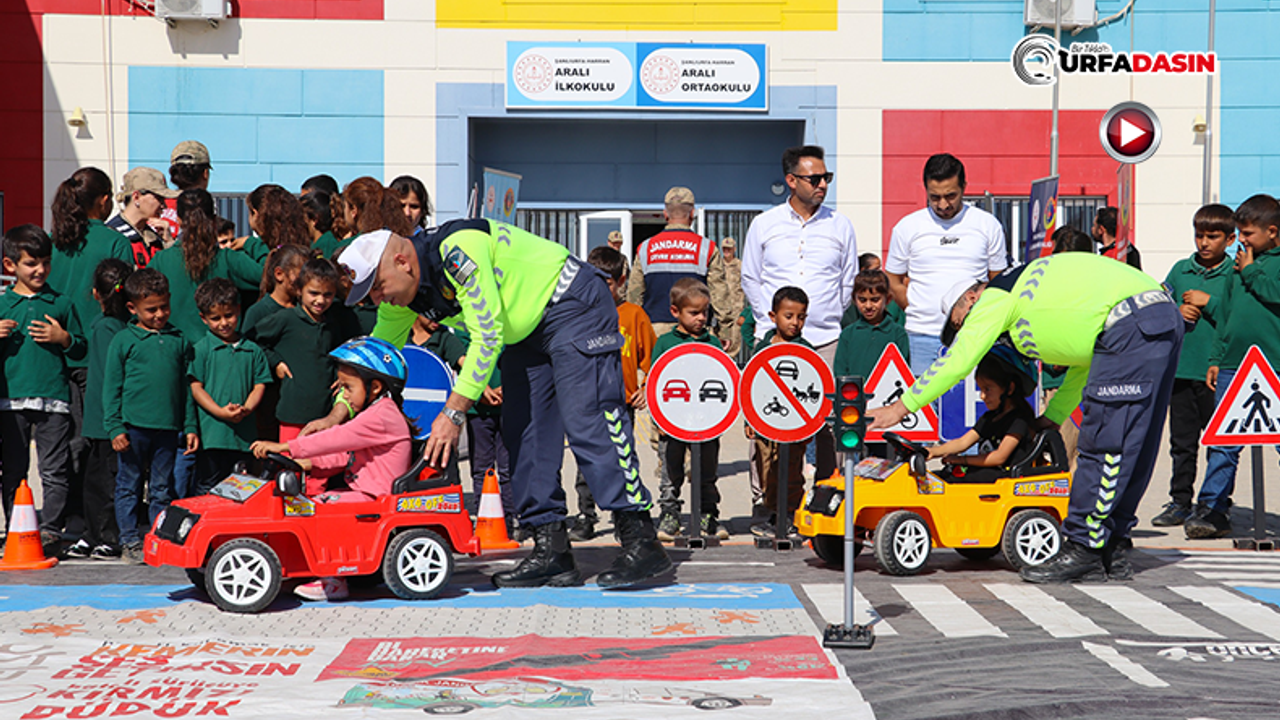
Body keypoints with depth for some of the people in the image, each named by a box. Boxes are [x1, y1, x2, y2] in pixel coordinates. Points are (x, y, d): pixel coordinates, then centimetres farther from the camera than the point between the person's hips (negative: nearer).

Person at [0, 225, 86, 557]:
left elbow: (81, 349, 10)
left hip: (53, 397, -1)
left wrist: (63, 338, -8)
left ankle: (50, 531, 2)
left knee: (54, 470, -2)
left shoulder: (62, 304, 8)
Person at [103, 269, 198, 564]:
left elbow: (186, 387, 13)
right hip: (133, 426, -2)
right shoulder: (123, 340, 1)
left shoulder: (178, 341, 9)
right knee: (129, 485, 5)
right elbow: (111, 387, 1)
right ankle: (130, 541, 13)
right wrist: (114, 427, -6)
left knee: (163, 488, 8)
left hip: (167, 428, 2)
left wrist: (190, 427, 8)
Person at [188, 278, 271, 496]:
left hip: (245, 433, 3)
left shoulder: (253, 350, 9)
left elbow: (259, 386, 8)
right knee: (206, 489, 1)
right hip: (212, 434, -3)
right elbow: (196, 388, -3)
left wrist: (246, 409, -11)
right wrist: (220, 412, -15)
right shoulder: (202, 349, 0)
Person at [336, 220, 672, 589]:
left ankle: (642, 544, -16)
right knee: (523, 434, 1)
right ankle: (552, 551, 4)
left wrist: (453, 412, -26)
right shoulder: (404, 294, -2)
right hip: (526, 328, 9)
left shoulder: (457, 252, -30)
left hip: (574, 306, -9)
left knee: (587, 423, -17)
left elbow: (488, 335, -28)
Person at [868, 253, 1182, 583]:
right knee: (1128, 449, 12)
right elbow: (1086, 360, 34)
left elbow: (957, 362, 3)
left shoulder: (996, 296, 5)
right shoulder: (1029, 292, 30)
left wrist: (900, 408, 9)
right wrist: (1052, 417, 33)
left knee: (1105, 446, -7)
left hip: (1132, 328, -10)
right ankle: (1113, 550, 17)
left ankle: (1083, 550, -5)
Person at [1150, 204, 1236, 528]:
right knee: (1182, 441, 9)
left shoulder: (1234, 274, -1)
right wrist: (1178, 312, -4)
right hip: (1181, 367, 3)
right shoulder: (1180, 270, 10)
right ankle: (1180, 501, 17)